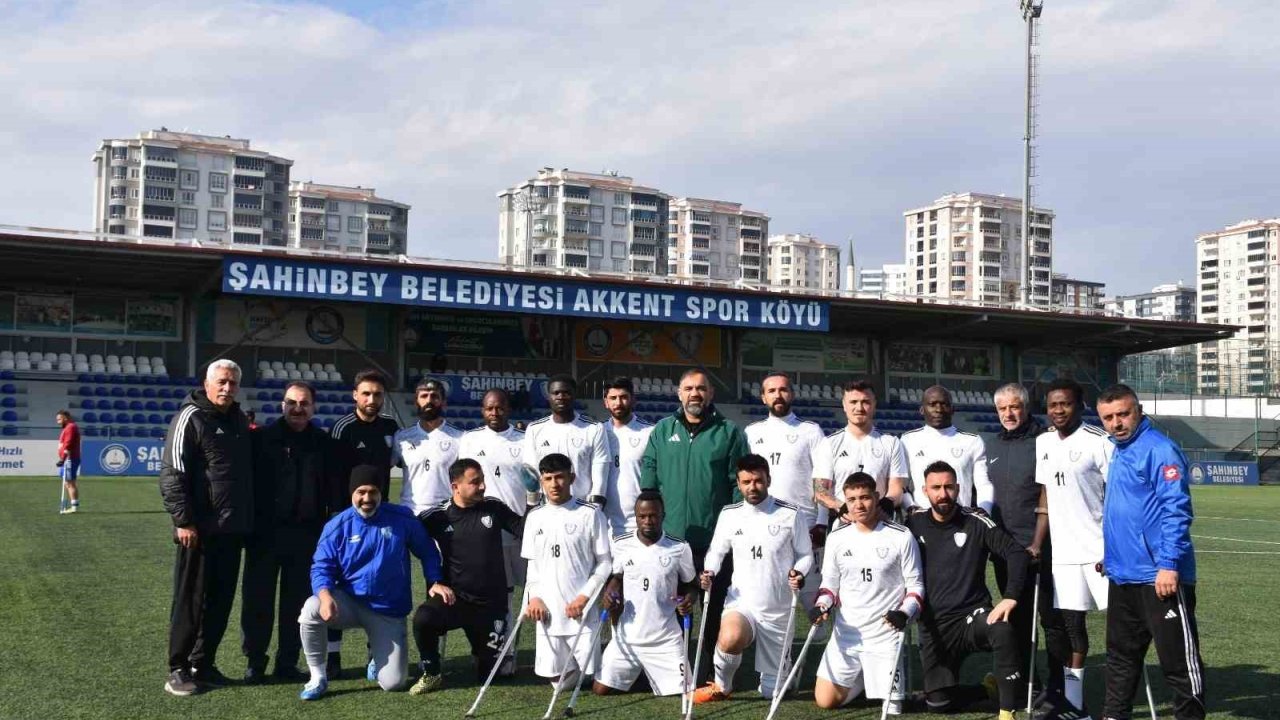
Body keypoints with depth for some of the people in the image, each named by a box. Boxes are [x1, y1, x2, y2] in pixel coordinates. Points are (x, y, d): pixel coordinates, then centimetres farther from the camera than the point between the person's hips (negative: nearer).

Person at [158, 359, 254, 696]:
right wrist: (183, 521, -18)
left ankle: (203, 664, 20)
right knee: (191, 600, -1)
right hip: (201, 529, -7)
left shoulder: (239, 420, 15)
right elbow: (172, 474, -14)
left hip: (232, 529, 7)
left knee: (220, 600, 10)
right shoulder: (191, 418, -8)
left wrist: (247, 520, 18)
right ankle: (178, 669, 8)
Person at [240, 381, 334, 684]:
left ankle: (288, 662, 17)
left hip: (306, 535, 2)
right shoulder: (262, 438, 2)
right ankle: (254, 661, 15)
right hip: (265, 532, -1)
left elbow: (332, 489, 9)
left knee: (297, 601, 7)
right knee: (258, 598, 3)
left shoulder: (323, 443, 8)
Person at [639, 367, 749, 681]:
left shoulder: (729, 432, 2)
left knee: (715, 609, 7)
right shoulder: (662, 431, 9)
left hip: (716, 540, -2)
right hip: (670, 538, 2)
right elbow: (648, 482, 9)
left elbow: (740, 484, 0)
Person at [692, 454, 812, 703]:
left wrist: (799, 573, -19)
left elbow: (805, 555, 2)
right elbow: (716, 551, 12)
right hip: (741, 602, 0)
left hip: (779, 610, 0)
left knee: (772, 692, 6)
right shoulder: (729, 514, 0)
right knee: (730, 639, -37)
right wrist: (709, 573, -8)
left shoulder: (792, 514, -6)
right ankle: (721, 686, -5)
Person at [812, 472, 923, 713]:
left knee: (892, 706, -7)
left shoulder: (901, 537, -7)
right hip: (845, 634, 3)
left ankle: (894, 669, 24)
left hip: (886, 635, -3)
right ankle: (862, 676, 29)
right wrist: (822, 606, -8)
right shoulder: (837, 538, 3)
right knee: (825, 701, 2)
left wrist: (905, 613, -20)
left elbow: (915, 585, -2)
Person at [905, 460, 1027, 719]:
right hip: (933, 626, 3)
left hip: (972, 615, -3)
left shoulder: (975, 522, -5)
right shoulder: (914, 524, 1)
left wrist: (1010, 597, -22)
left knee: (1003, 631, -37)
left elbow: (1016, 553, -11)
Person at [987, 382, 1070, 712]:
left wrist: (1037, 543, -14)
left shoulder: (1042, 441, -7)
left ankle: (1056, 687, 4)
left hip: (1038, 547, -6)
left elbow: (1046, 498, -10)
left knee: (1051, 618, -2)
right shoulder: (992, 445, 11)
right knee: (1017, 617, 14)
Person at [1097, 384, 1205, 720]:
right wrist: (1108, 553, 22)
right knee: (1121, 655, 19)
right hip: (1121, 575, 9)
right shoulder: (1118, 452, 15)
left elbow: (1176, 510, -19)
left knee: (1178, 658, -1)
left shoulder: (1159, 449, -13)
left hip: (1160, 578, -9)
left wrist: (1169, 564, -24)